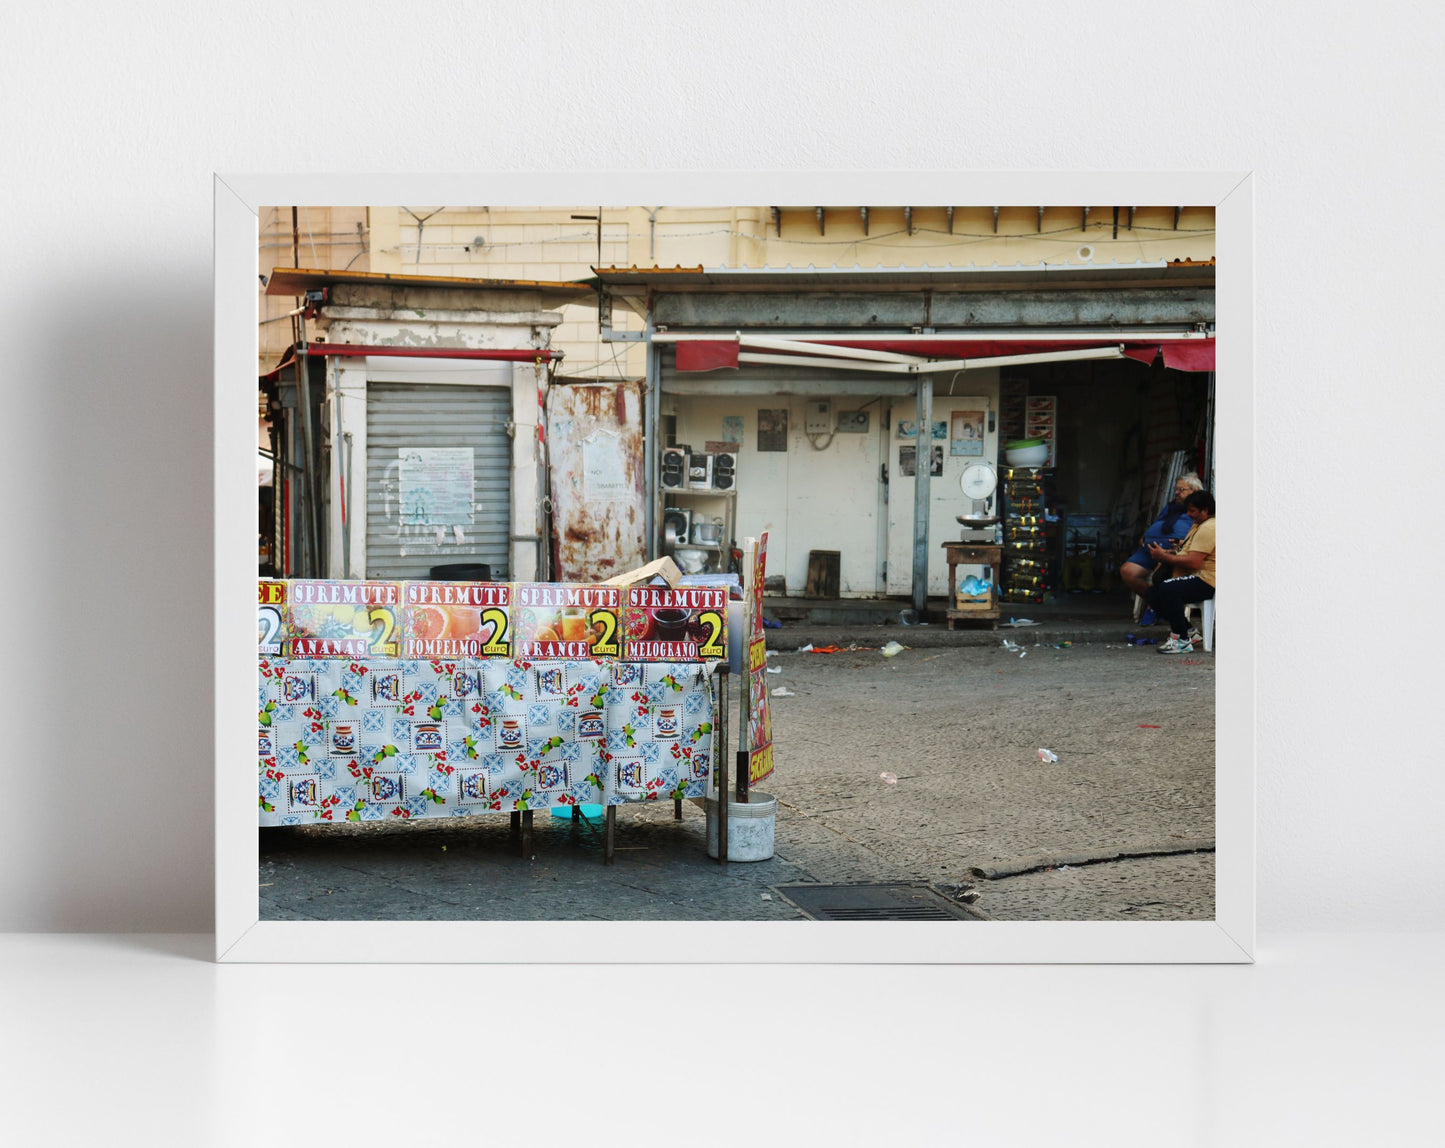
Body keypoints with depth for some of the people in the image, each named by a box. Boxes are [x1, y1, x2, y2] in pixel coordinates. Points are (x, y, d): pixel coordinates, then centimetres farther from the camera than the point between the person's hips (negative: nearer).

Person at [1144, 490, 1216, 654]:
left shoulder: (1208, 528, -15)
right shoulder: (1198, 525, 21)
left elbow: (1193, 562, -24)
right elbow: (1187, 554, 24)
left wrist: (1164, 557, -16)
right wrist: (1167, 553, 5)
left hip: (1205, 581, -12)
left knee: (1168, 589, -34)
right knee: (1152, 594, 7)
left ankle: (1183, 640, -25)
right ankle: (1188, 632, 12)